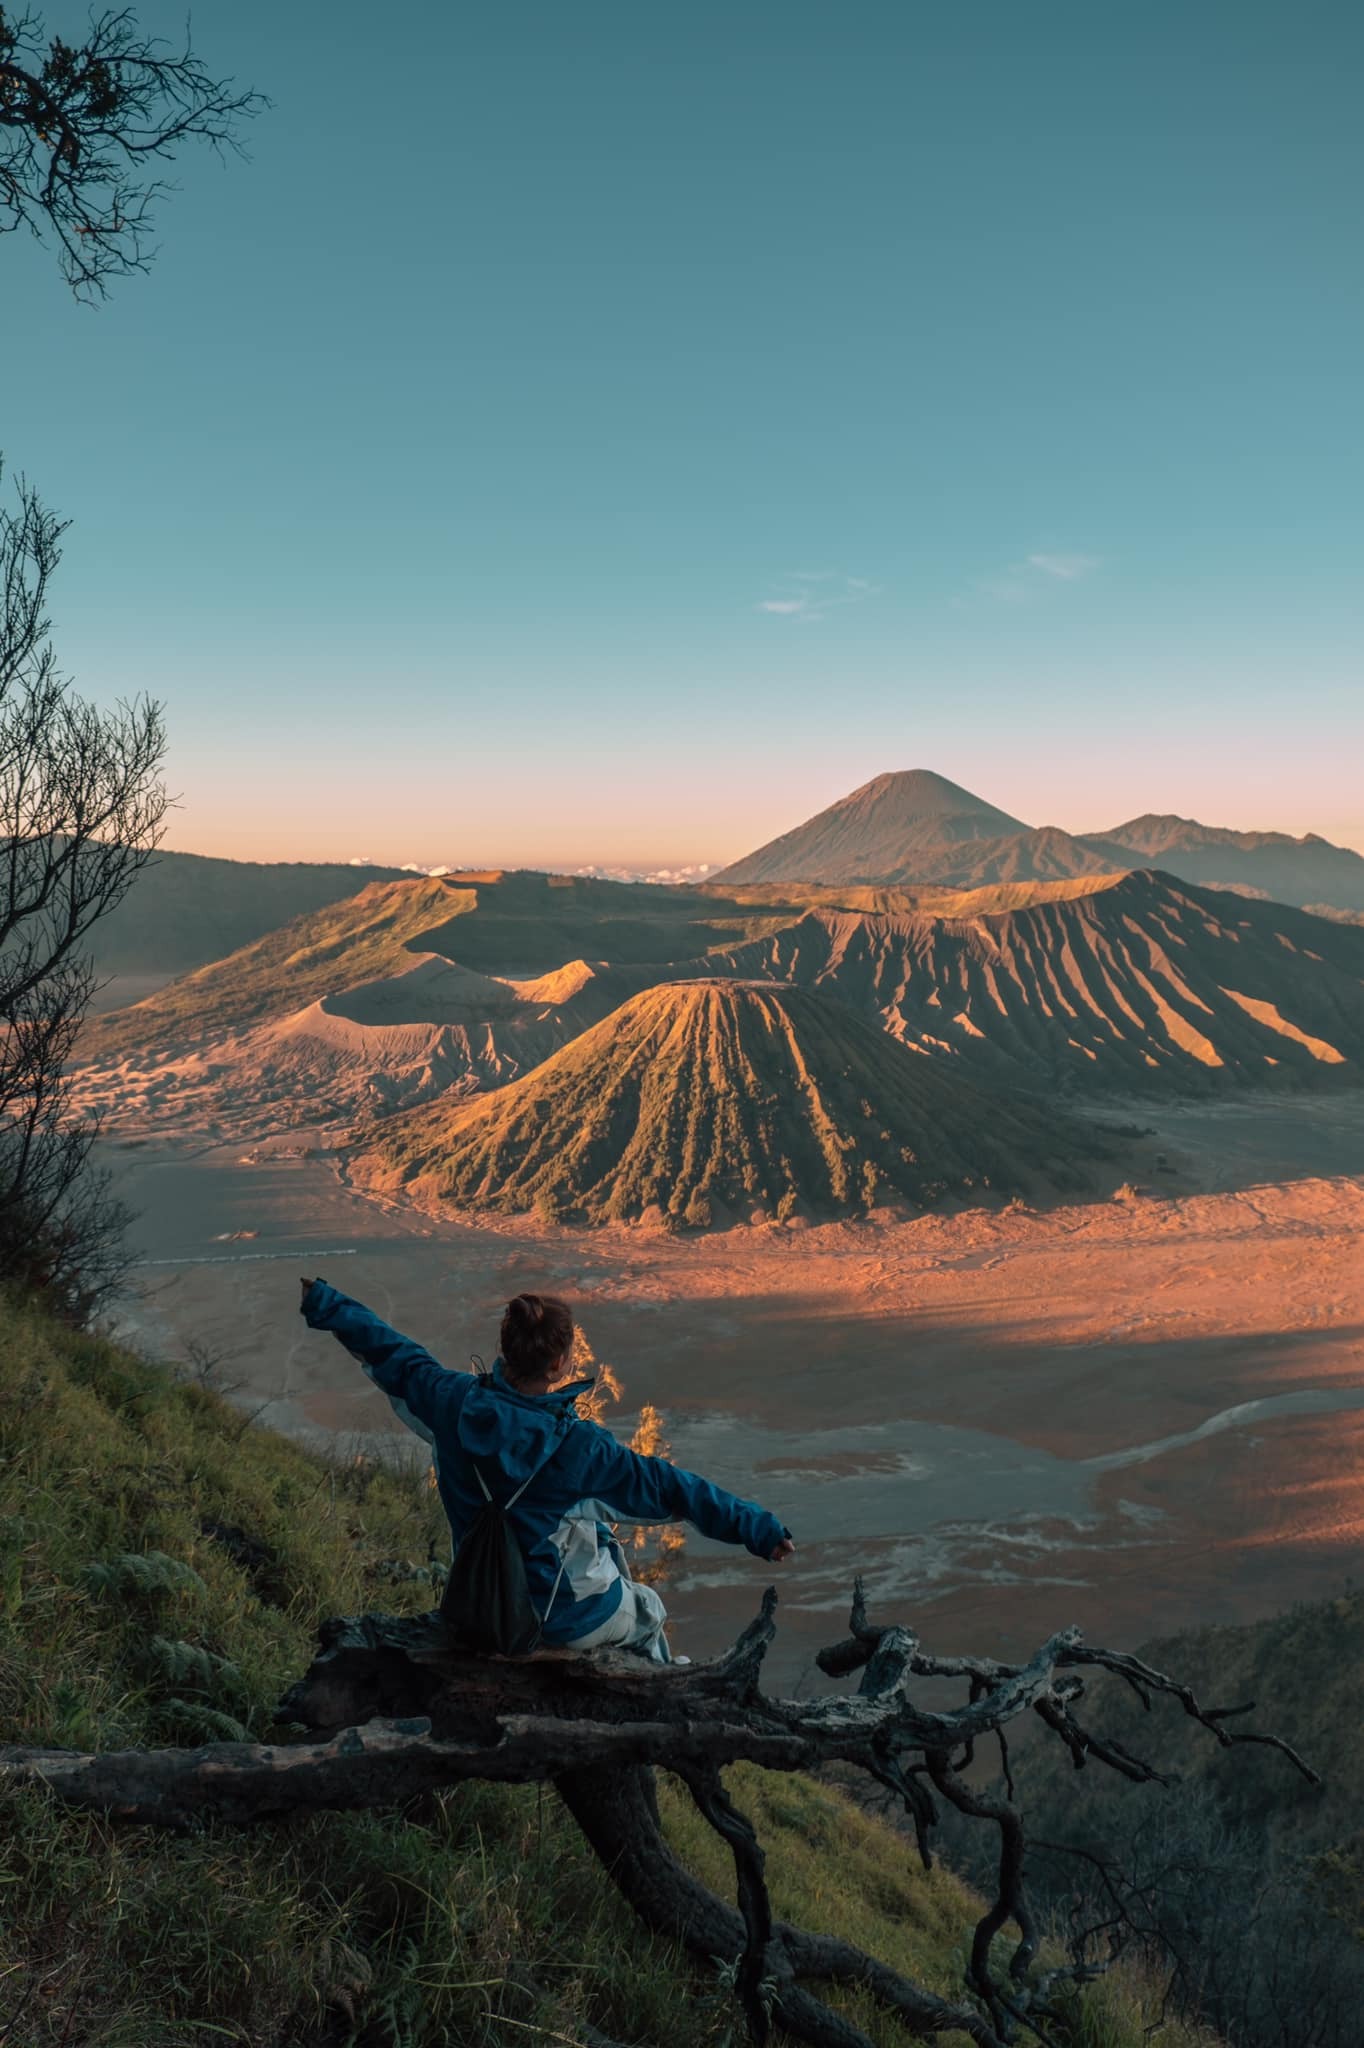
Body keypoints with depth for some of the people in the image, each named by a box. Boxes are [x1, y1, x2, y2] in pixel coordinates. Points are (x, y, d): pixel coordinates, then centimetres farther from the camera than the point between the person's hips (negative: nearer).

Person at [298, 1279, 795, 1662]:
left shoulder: (455, 1403, -16)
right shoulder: (576, 1446, -29)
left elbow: (393, 1355, -1)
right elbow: (669, 1487, -23)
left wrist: (323, 1302, 16)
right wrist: (758, 1528, -15)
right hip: (569, 1620, -5)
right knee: (646, 1611, 27)